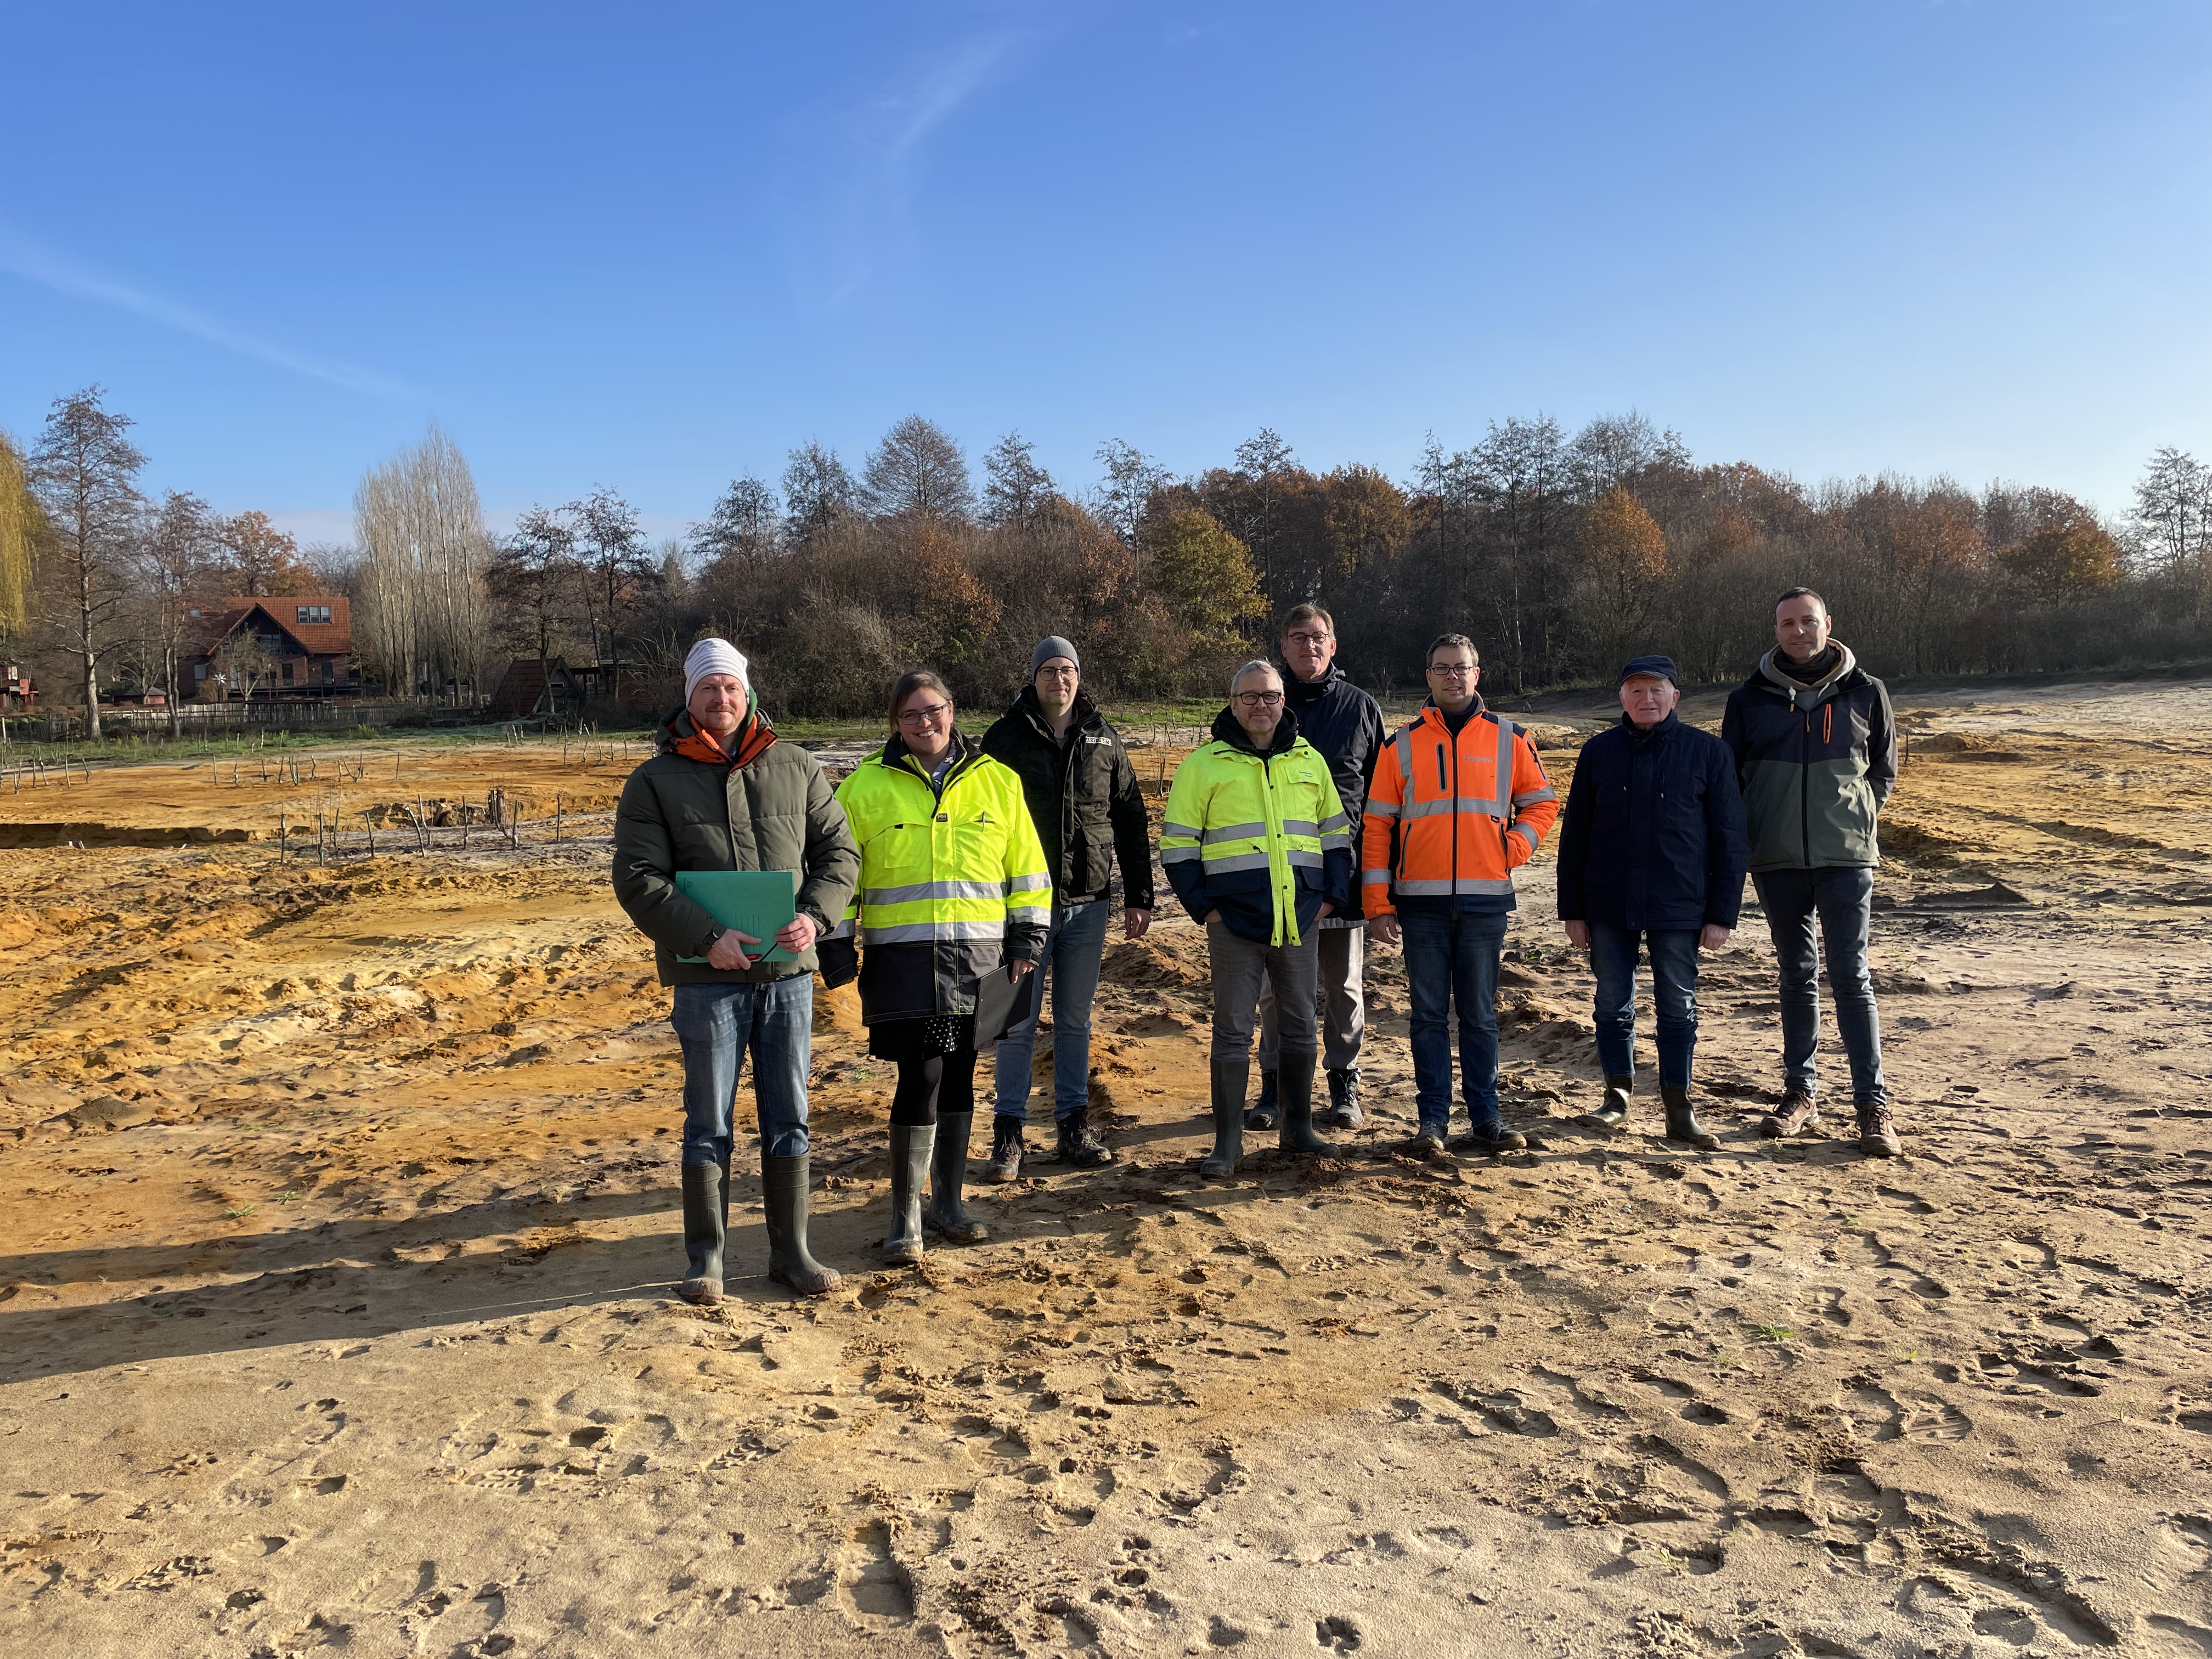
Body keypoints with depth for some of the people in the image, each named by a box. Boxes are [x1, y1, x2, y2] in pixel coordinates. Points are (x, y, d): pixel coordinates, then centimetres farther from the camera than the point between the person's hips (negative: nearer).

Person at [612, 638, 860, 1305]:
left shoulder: (796, 768, 8)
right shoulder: (656, 781, 1)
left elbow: (839, 850, 9)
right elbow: (637, 878, -7)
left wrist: (814, 916, -9)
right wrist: (706, 938, -18)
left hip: (788, 973, 3)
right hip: (707, 976, -2)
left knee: (789, 1117, 10)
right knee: (708, 1123, 5)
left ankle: (791, 1251, 22)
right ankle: (705, 1257, 18)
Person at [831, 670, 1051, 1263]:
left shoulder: (995, 781, 8)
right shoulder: (866, 786, 3)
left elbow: (1026, 865, 12)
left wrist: (1025, 941, 7)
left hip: (978, 956, 2)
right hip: (902, 958, -2)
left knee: (959, 1076, 9)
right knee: (921, 1074, -10)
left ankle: (947, 1201, 25)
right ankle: (905, 1216, 3)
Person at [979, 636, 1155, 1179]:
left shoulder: (1104, 741, 8)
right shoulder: (1004, 738, 0)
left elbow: (1132, 822, 11)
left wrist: (1138, 898, 8)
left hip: (1087, 901, 3)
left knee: (1075, 1018, 11)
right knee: (1019, 1021, 1)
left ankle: (1074, 1128, 21)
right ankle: (1008, 1134, 9)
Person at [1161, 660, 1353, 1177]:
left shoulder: (1309, 761, 11)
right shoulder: (1205, 764, 1)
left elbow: (1335, 832, 18)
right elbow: (1177, 842, 1)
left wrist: (1333, 896, 7)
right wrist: (1203, 906, -5)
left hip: (1300, 920, 3)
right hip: (1234, 922, -3)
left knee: (1300, 1026, 11)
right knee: (1232, 1032, 0)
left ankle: (1298, 1127, 26)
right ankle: (1228, 1142, 9)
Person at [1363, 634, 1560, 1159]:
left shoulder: (1508, 738, 6)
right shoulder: (1403, 745, 5)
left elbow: (1542, 801, 15)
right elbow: (1377, 826, 4)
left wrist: (1514, 849, -2)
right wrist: (1378, 904, -2)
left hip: (1485, 899, 0)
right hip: (1421, 900, 0)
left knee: (1480, 1014, 7)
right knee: (1429, 1014, 4)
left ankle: (1485, 1118, 15)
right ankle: (1432, 1121, 9)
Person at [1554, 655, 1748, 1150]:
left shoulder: (1708, 752, 1)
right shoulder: (1598, 752, 5)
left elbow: (1729, 839, 1)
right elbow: (1574, 836, 7)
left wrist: (1722, 915, -4)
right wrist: (1572, 910, 4)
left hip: (1679, 907, -1)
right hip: (1608, 907, 2)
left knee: (1679, 1007, 5)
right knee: (1613, 1003, 9)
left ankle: (1679, 1109, 14)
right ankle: (1618, 1097, 22)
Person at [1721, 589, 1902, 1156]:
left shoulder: (1865, 693, 4)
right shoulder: (1750, 699, 5)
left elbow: (1884, 770, 14)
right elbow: (1727, 777, 11)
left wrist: (1855, 820, 6)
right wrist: (1749, 835, 5)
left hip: (1846, 858, -1)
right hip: (1776, 860, 2)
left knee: (1852, 976, -4)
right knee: (1798, 976, 10)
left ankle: (1873, 1104, 0)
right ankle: (1799, 1094, 18)